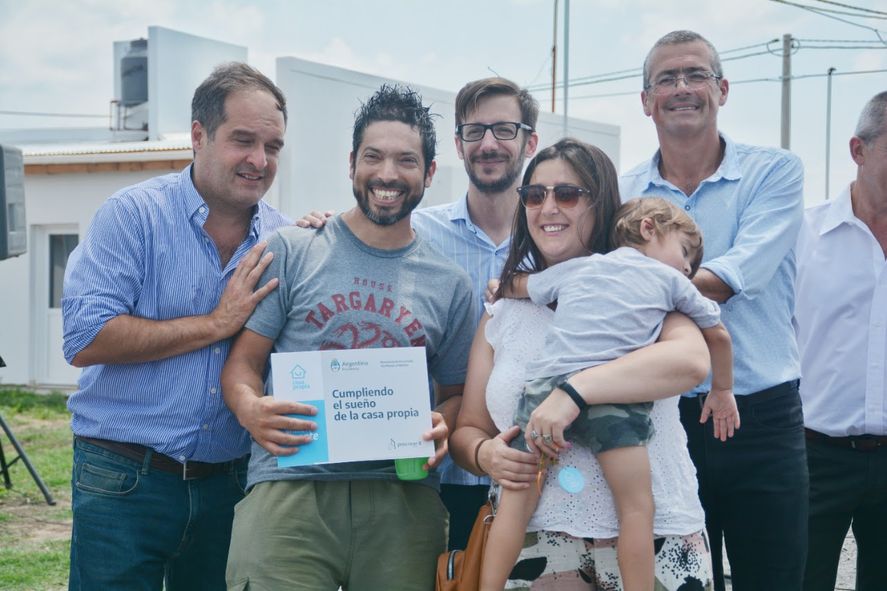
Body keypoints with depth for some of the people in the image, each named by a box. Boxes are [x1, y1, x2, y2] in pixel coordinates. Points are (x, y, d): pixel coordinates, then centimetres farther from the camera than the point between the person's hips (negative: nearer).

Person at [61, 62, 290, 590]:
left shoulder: (284, 240, 4)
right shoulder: (134, 214, -8)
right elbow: (84, 339, -18)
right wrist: (215, 324, -18)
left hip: (230, 484, 4)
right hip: (124, 483, -3)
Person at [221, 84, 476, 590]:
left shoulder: (450, 284, 12)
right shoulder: (292, 252, 7)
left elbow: (456, 393, 17)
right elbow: (243, 362, 6)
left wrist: (443, 428, -6)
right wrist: (250, 409, -16)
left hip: (401, 496, 2)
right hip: (290, 485, -2)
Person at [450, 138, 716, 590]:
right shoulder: (501, 315, 11)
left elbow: (691, 360, -20)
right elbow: (468, 430, 13)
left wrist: (575, 389, -29)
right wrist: (485, 455, -11)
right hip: (538, 542, 3)